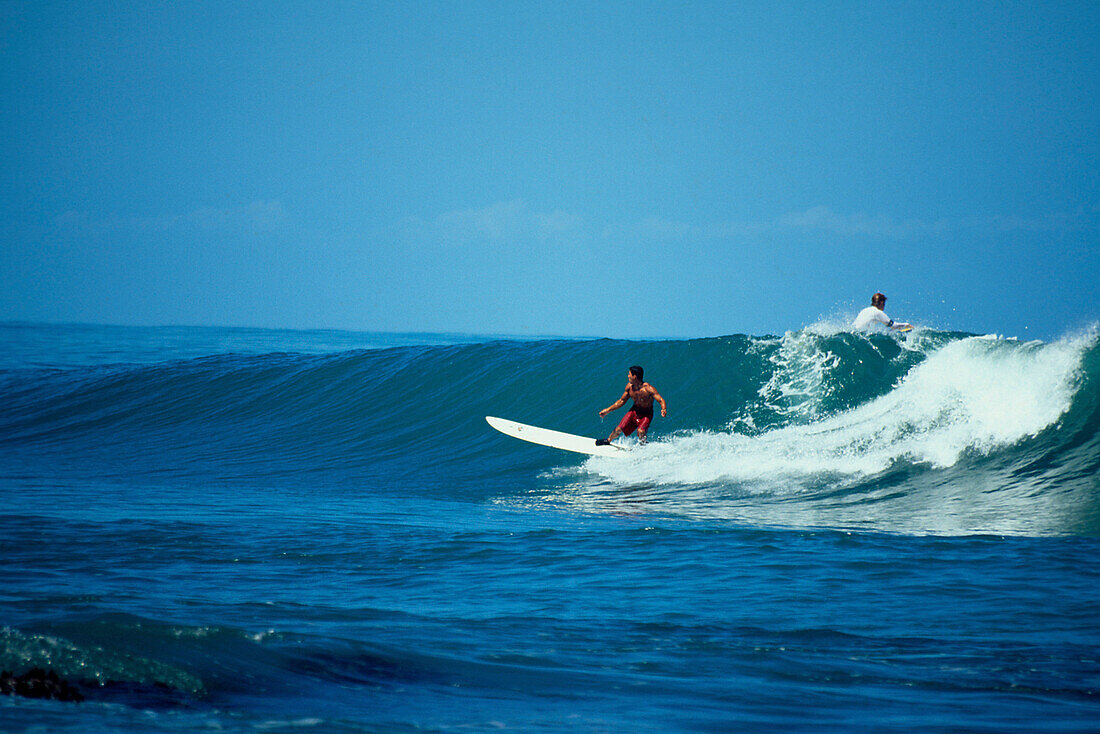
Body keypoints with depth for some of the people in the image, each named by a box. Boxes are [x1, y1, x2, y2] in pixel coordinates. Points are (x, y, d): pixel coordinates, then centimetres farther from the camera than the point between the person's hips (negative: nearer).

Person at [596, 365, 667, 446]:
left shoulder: (648, 388, -30)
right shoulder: (629, 386, -11)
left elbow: (661, 400, -33)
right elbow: (622, 401, 5)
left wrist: (664, 410, -56)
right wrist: (608, 410, 4)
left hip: (646, 414, -5)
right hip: (634, 411, 5)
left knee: (641, 431, -30)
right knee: (619, 429, 0)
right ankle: (608, 440, 31)